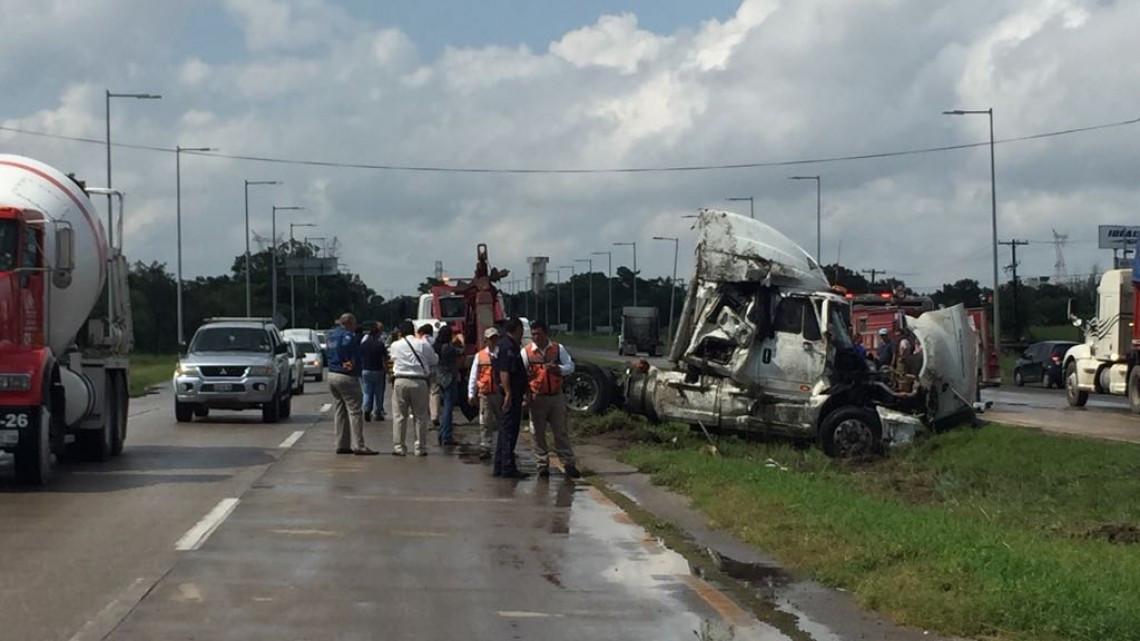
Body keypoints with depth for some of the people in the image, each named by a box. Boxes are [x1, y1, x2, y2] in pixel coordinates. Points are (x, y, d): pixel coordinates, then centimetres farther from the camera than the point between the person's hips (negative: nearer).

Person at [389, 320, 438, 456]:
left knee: (400, 416, 6)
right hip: (419, 381, 0)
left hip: (400, 381, 0)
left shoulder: (395, 345, 3)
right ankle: (420, 448, 7)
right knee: (420, 416, 6)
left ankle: (398, 447, 5)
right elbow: (435, 360, 10)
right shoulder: (423, 344, 1)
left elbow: (393, 359, 15)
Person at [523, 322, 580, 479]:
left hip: (556, 396, 1)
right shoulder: (526, 352, -1)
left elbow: (570, 366, 4)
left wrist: (558, 368, -15)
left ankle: (568, 464, 6)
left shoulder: (558, 349, 5)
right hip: (537, 398, -1)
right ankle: (543, 465, 11)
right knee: (538, 433, 3)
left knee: (561, 432, 4)